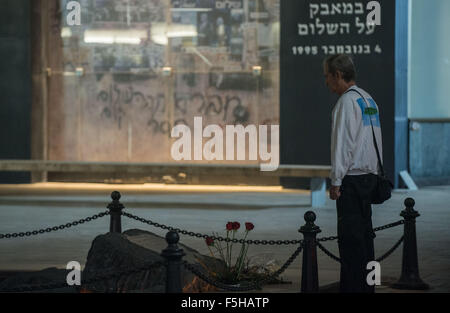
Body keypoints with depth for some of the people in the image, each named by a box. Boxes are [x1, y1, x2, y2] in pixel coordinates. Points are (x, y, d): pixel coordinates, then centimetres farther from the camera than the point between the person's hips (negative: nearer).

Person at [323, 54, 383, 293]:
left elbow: (343, 144, -15)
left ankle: (353, 287, -10)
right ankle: (367, 286, 15)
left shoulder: (347, 101, -11)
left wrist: (336, 181, -13)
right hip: (369, 175, 9)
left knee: (350, 237, -8)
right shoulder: (369, 100, 16)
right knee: (364, 233, 12)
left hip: (352, 177, -9)